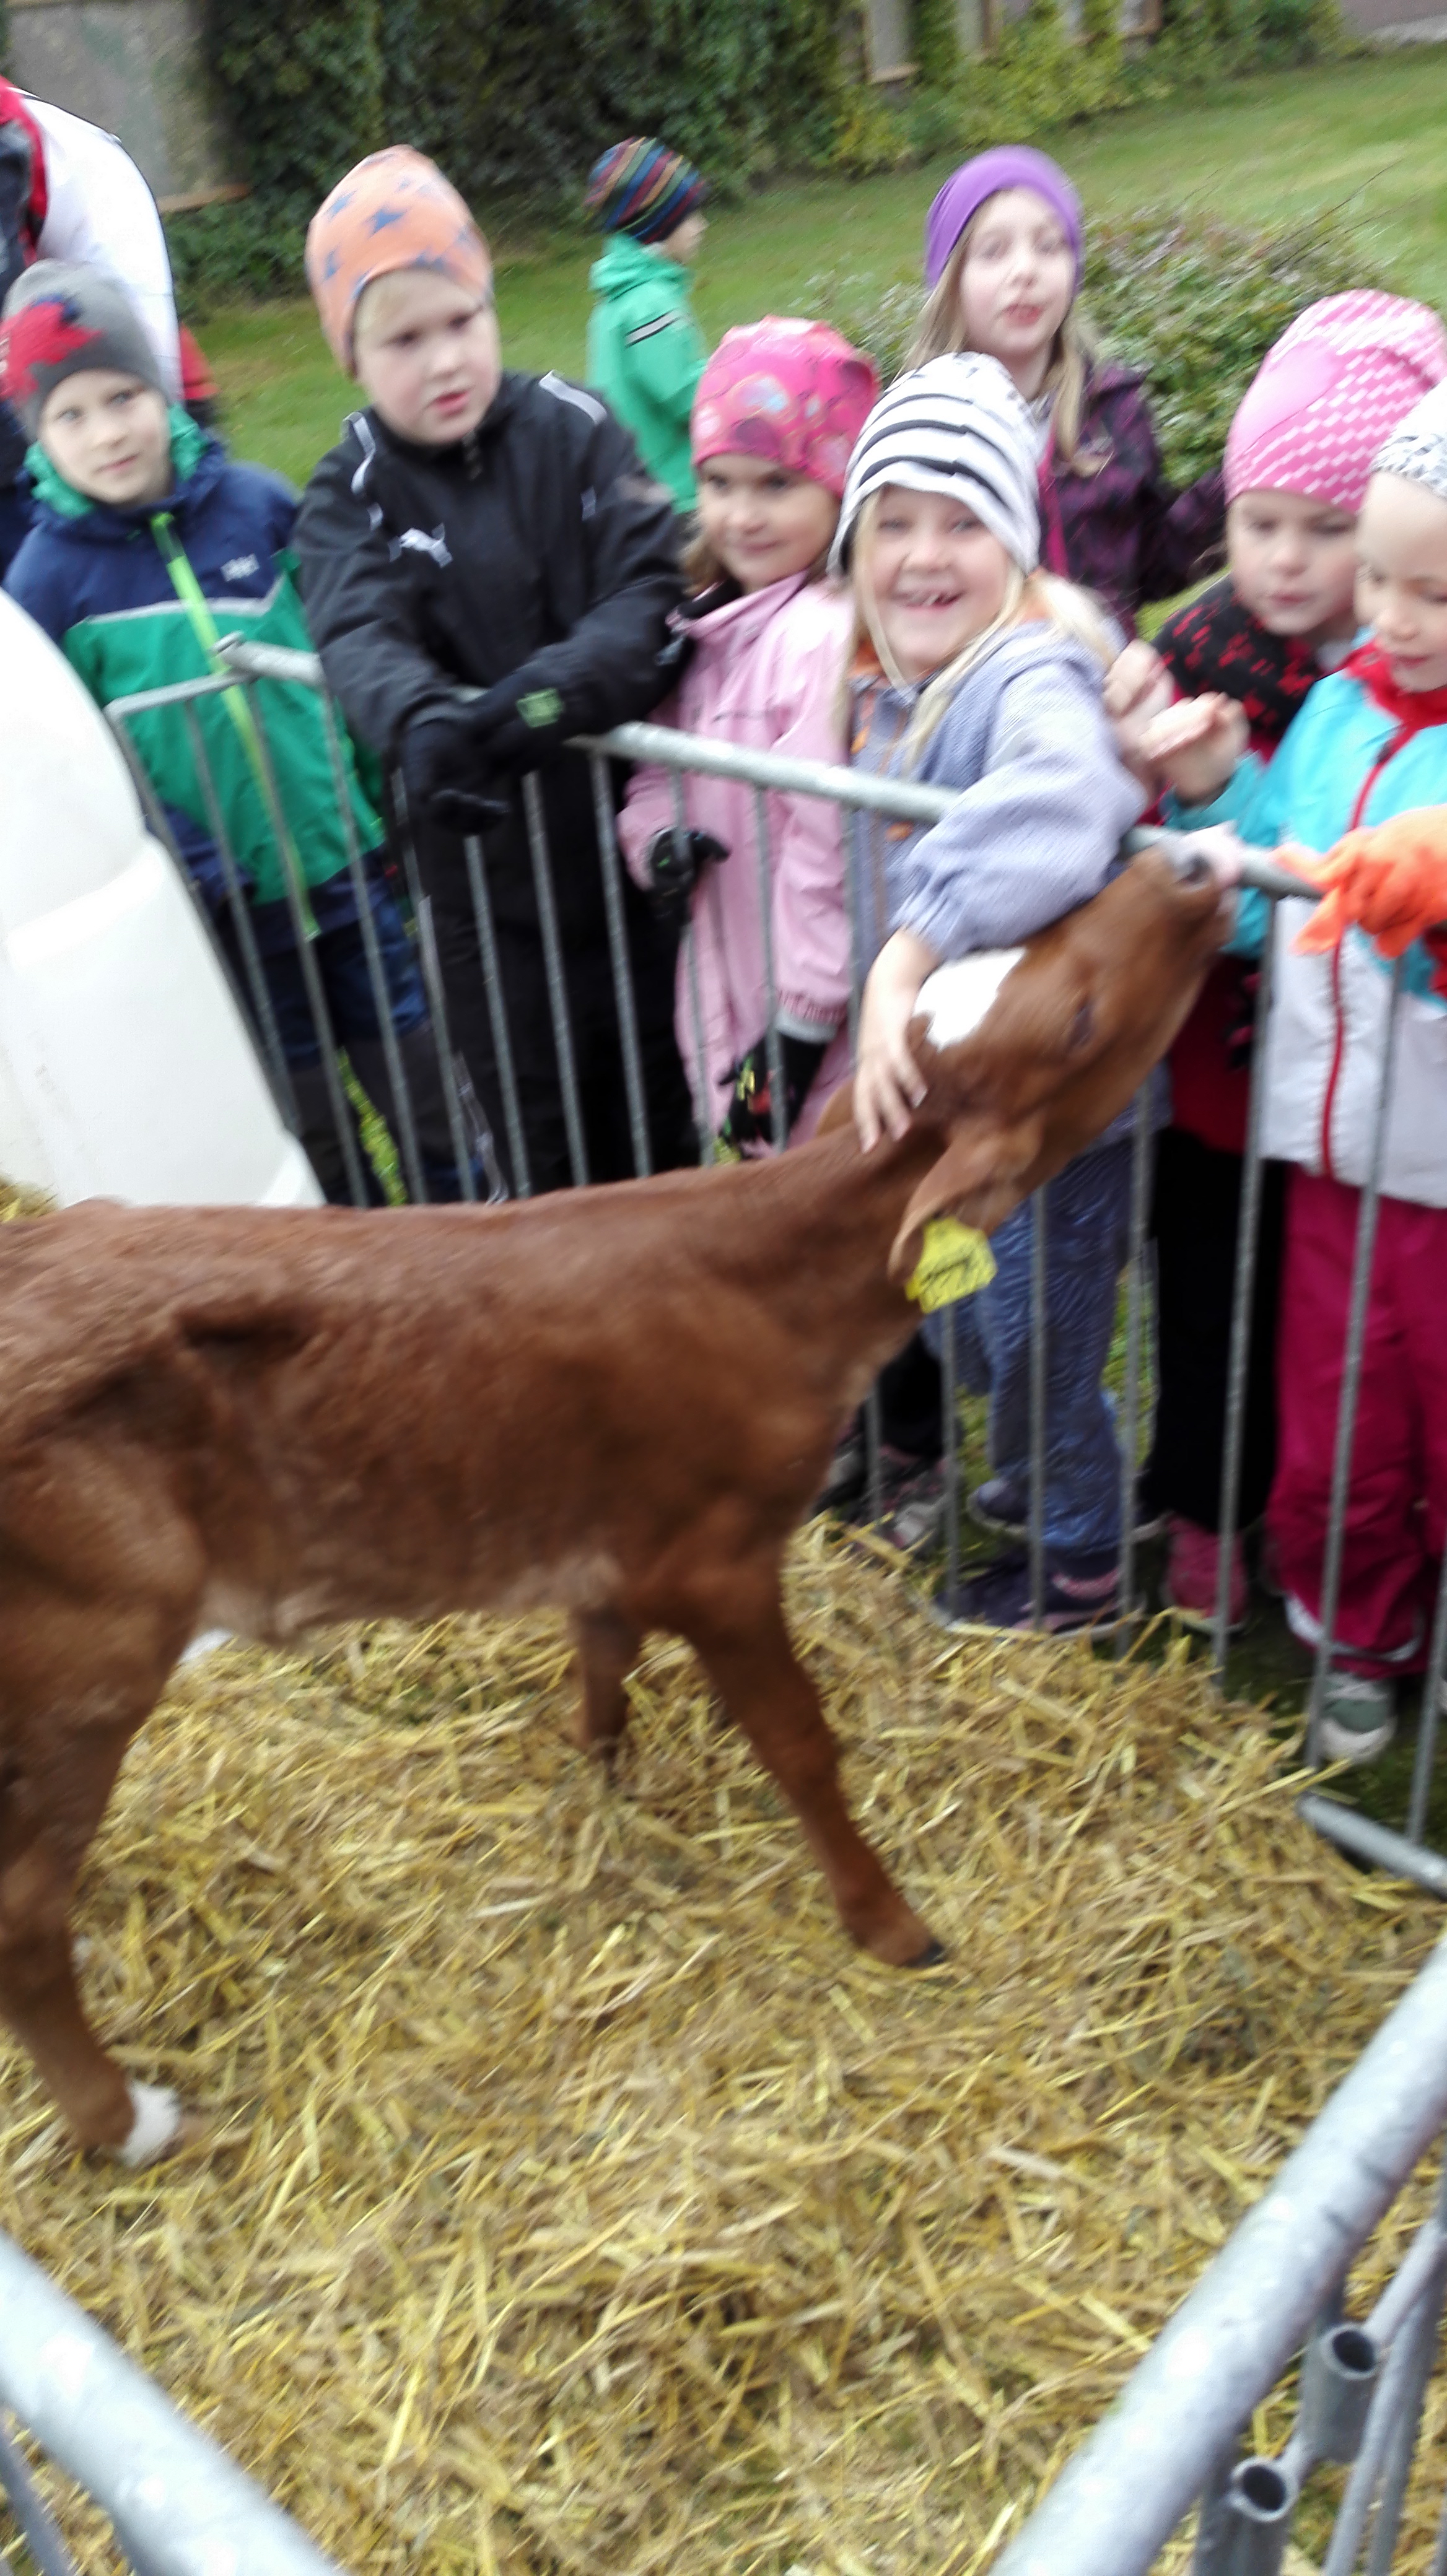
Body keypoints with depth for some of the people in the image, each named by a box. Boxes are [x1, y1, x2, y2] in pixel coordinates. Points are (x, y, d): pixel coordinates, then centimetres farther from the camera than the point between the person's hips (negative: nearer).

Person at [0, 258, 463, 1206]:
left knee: (424, 1080, 13)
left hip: (343, 856, 1)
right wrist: (176, 865, -18)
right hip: (225, 904, -1)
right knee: (303, 1115, 14)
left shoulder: (256, 503, -4)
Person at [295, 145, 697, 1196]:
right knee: (548, 1151, 13)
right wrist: (421, 724, -46)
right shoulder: (351, 500, -3)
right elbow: (364, 642, -22)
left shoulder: (574, 430, -4)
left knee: (668, 1120, 15)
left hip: (633, 845, 0)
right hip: (489, 886, 0)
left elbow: (654, 597, -17)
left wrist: (542, 694, -36)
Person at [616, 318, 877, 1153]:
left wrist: (797, 1032, -16)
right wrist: (654, 838, -8)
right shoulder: (706, 619, 7)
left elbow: (829, 853, -21)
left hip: (815, 1028, -8)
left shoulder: (828, 637, -20)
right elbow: (659, 765, 15)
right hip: (730, 997, 8)